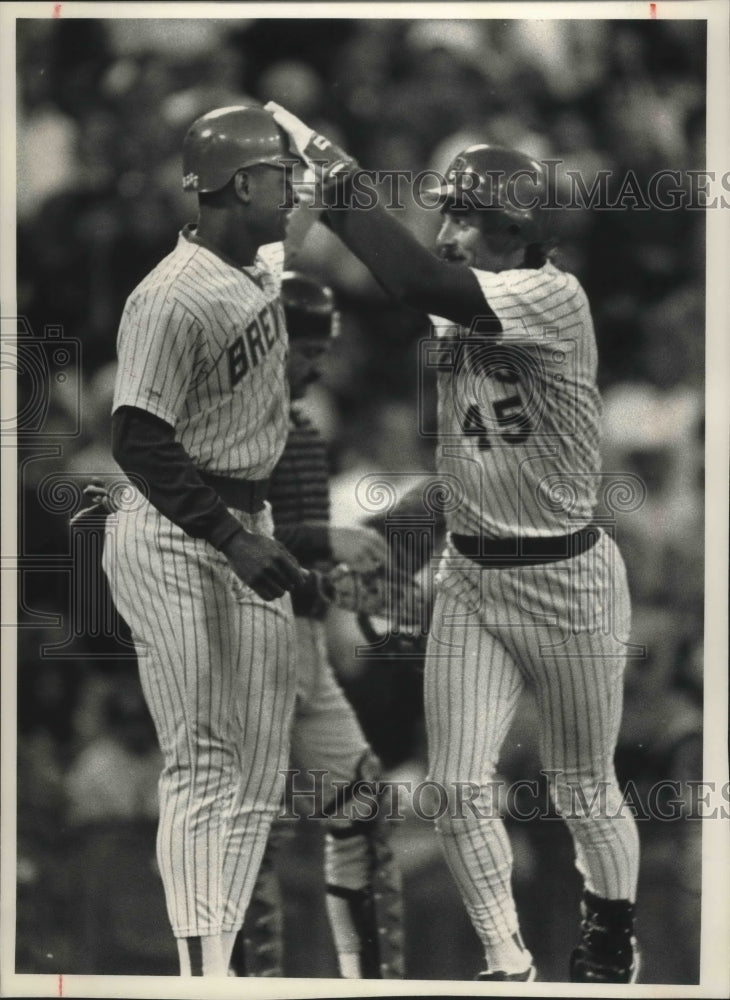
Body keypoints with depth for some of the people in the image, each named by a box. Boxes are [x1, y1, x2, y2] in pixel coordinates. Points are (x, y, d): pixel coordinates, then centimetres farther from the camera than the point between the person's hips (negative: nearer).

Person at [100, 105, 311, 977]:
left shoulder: (266, 270, 6)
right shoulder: (170, 300, -19)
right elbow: (137, 442, -22)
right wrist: (234, 541, -25)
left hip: (247, 527, 9)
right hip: (173, 542, -9)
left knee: (258, 772, 8)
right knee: (200, 764, -10)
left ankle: (221, 959, 14)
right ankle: (199, 970, -8)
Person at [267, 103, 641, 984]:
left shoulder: (556, 300, -22)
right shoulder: (455, 314, 3)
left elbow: (424, 285, -34)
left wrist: (334, 174, -34)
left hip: (567, 578, -6)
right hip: (469, 574, 6)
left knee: (582, 792, 10)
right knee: (458, 786, -3)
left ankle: (611, 933, 35)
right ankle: (507, 967, 8)